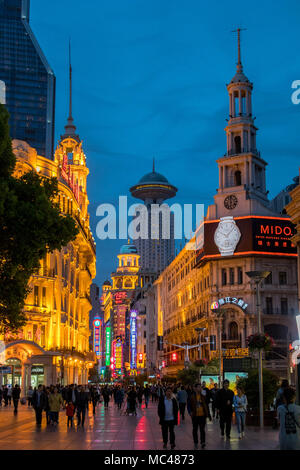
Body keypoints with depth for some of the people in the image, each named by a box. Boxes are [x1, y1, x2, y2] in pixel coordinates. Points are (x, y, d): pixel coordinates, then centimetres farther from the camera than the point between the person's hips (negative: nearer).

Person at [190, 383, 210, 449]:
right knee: (195, 429, 10)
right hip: (195, 416, -1)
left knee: (202, 429, -1)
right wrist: (191, 412, -15)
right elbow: (190, 405, -1)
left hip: (202, 415, 1)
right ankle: (195, 443, 21)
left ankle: (203, 442, -1)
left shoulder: (203, 396, 5)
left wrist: (208, 415, 9)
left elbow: (206, 406, 10)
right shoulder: (192, 397, -4)